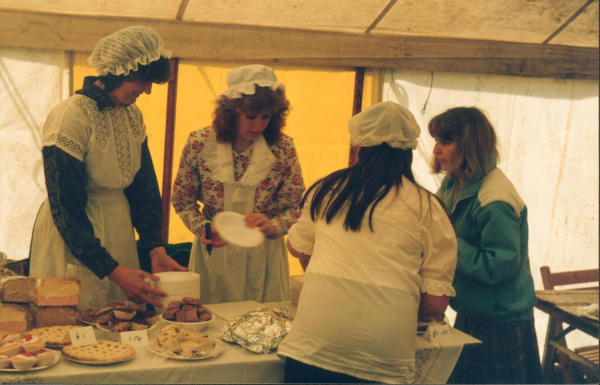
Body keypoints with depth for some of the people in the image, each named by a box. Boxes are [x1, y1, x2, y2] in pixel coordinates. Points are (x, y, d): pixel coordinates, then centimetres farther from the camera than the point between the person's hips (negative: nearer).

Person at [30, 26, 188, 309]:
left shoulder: (133, 115, 4)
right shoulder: (70, 117, -19)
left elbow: (144, 186, 7)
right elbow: (66, 210, -20)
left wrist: (155, 248, -5)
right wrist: (112, 270, -22)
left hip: (119, 234, 7)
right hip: (72, 243, -7)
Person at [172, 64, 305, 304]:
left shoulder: (282, 148, -9)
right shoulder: (200, 143, -10)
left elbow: (296, 207, -3)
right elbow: (182, 199, 2)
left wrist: (271, 226, -21)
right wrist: (202, 228, -14)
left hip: (263, 255, 0)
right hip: (213, 251, 0)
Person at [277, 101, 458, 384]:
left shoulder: (326, 189, 8)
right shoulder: (427, 207, 2)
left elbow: (297, 247, 26)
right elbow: (435, 302, 1)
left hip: (311, 349, 1)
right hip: (384, 359, 0)